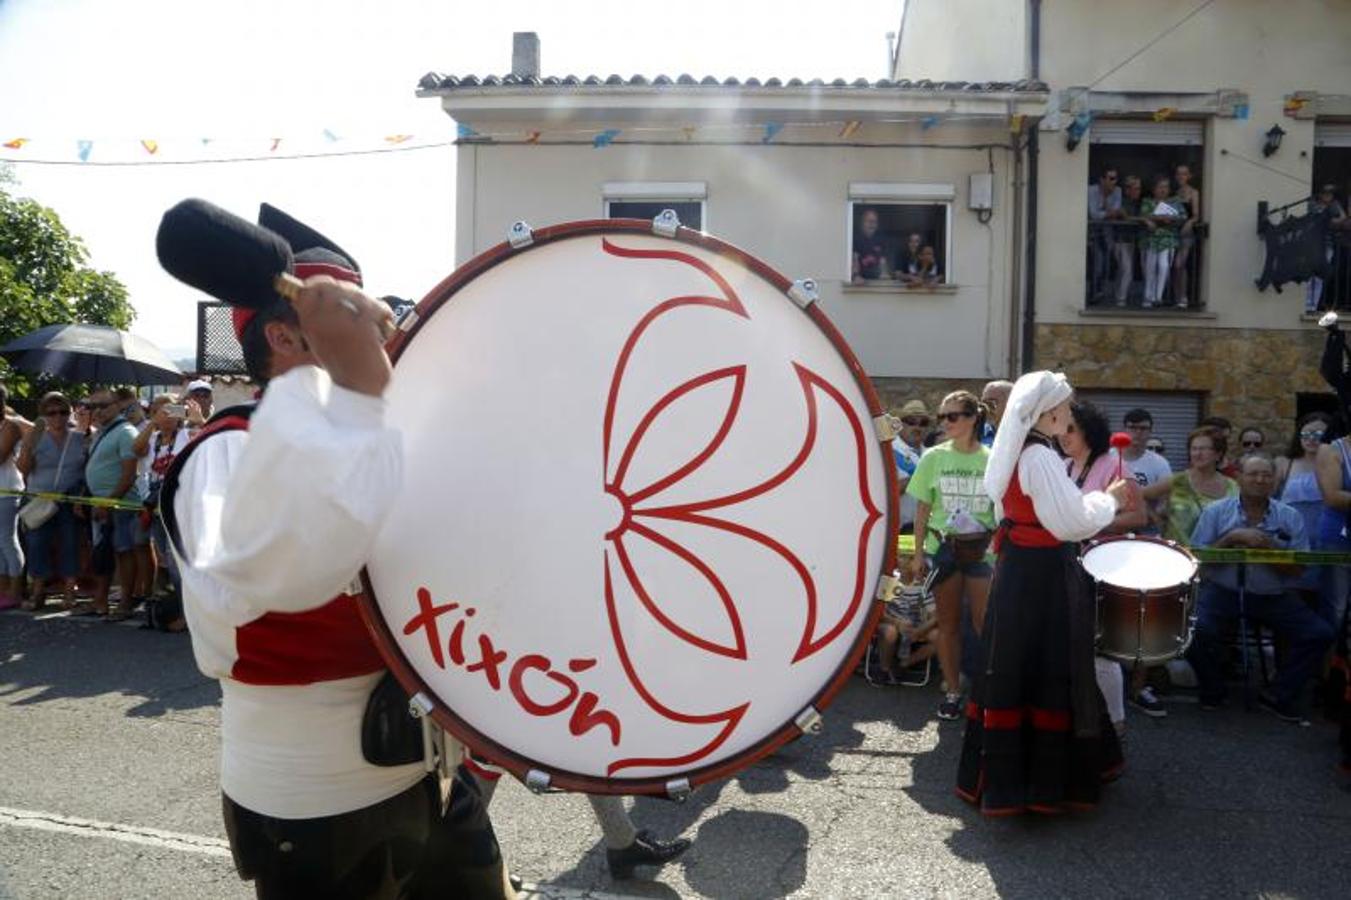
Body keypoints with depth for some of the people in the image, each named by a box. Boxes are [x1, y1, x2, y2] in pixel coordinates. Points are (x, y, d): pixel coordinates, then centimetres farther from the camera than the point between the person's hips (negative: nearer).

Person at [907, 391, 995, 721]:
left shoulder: (992, 460, -1)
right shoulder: (934, 458, 1)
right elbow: (922, 510, 4)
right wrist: (918, 554, 1)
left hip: (982, 548, -1)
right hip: (942, 547, 1)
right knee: (948, 623, 9)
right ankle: (952, 691, 20)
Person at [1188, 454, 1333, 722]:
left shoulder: (1291, 518, 4)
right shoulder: (1216, 512, 1)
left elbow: (1296, 569, 0)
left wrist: (1268, 546, -16)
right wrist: (1232, 538, -15)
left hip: (1272, 596, 3)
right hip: (1222, 590, -2)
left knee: (1320, 634, -13)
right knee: (1199, 628, -28)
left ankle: (1278, 696, 6)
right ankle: (1212, 691, 1)